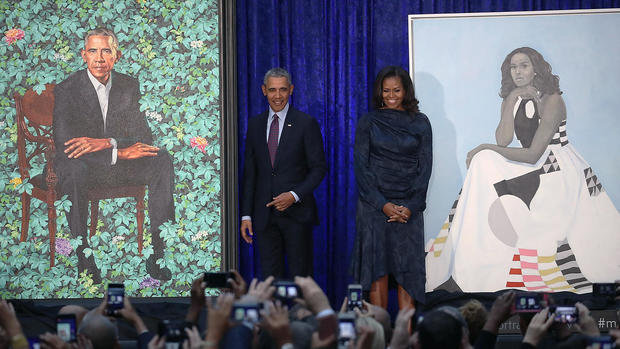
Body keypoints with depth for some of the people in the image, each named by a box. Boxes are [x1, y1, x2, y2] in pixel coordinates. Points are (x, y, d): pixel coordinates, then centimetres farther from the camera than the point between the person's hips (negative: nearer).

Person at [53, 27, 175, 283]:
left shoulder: (129, 86, 3)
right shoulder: (67, 90, -11)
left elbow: (144, 137, -5)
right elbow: (63, 145, -22)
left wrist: (106, 143, -26)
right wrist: (119, 152, -29)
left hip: (119, 163, 4)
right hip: (83, 165, -4)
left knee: (162, 161, -22)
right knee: (73, 169, -39)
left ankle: (157, 253, -25)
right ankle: (83, 258, -34)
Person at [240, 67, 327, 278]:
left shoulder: (306, 124, -1)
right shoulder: (255, 125, 11)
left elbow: (318, 167, -1)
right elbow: (249, 172, 12)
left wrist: (295, 195, -15)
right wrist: (246, 214, 6)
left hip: (296, 213, -3)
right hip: (265, 214, 3)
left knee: (300, 276, -1)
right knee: (270, 276, 3)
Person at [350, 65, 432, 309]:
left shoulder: (420, 123, 7)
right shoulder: (368, 122, 4)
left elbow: (424, 166, 4)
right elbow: (361, 166, 0)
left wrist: (411, 206, -8)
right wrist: (383, 204, -11)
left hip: (409, 207, 1)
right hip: (374, 205, -1)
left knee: (408, 268, -2)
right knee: (377, 270, -1)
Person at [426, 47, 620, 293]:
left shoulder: (552, 100, -13)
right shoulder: (512, 99, 9)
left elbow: (533, 154, -17)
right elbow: (503, 141, -6)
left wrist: (485, 149, -13)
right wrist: (512, 101, -11)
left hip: (559, 170, -7)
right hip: (532, 169, 7)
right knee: (484, 162, -15)